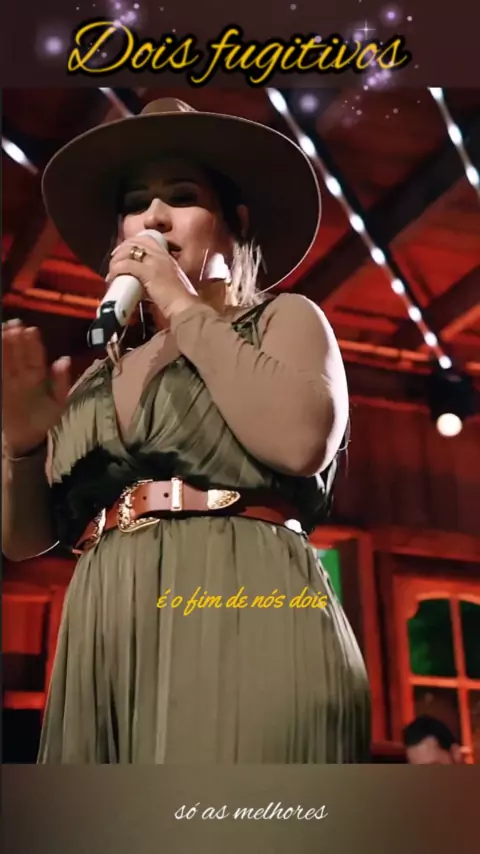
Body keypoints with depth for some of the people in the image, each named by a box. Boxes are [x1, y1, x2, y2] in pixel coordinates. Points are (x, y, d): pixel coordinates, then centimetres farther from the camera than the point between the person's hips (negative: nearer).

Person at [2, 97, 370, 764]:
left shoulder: (284, 319, 10)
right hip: (108, 646, 5)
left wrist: (187, 309, -4)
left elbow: (301, 444, -13)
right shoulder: (104, 371, 20)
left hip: (242, 621, -4)